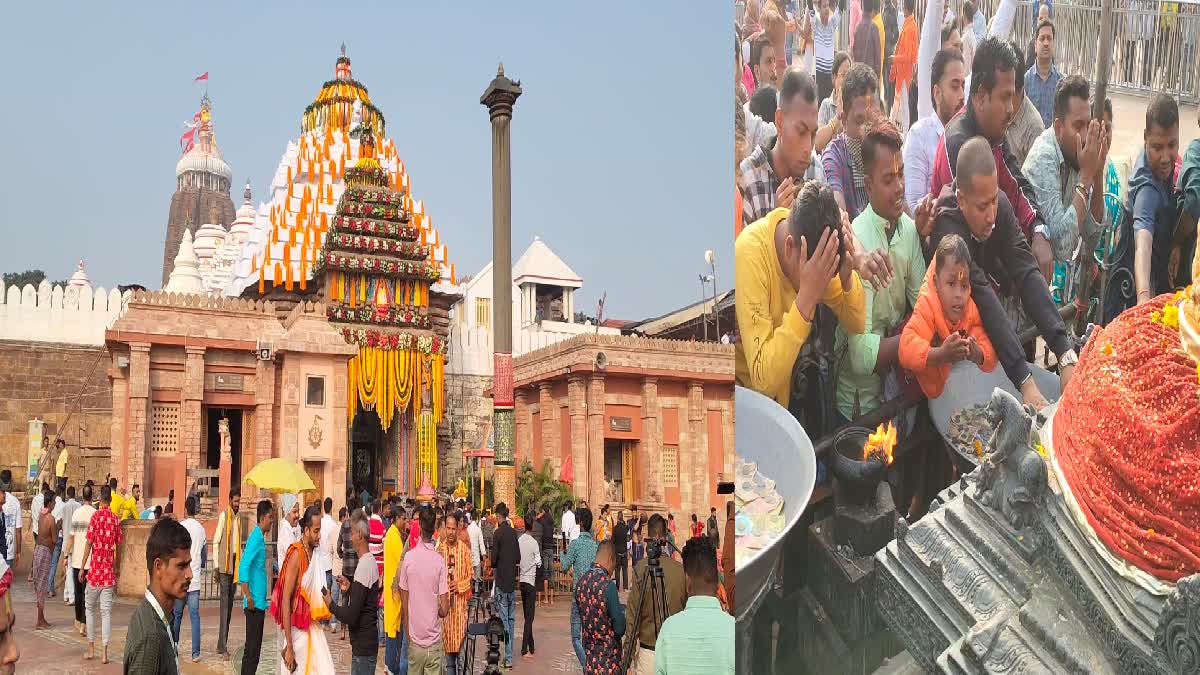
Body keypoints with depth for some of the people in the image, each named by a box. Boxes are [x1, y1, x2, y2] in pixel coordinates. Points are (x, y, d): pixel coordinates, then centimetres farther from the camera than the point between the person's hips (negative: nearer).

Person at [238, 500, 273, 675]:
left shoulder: (260, 537, 14)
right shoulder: (256, 537, -14)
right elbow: (243, 566, -22)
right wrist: (248, 597, -23)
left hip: (258, 602, 9)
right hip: (255, 602, -9)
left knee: (254, 647, 13)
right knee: (252, 649, -7)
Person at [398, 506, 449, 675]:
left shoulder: (408, 557, -7)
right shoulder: (439, 561, -11)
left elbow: (404, 599, 2)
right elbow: (444, 609, -11)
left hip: (414, 640, 2)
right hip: (434, 642, -1)